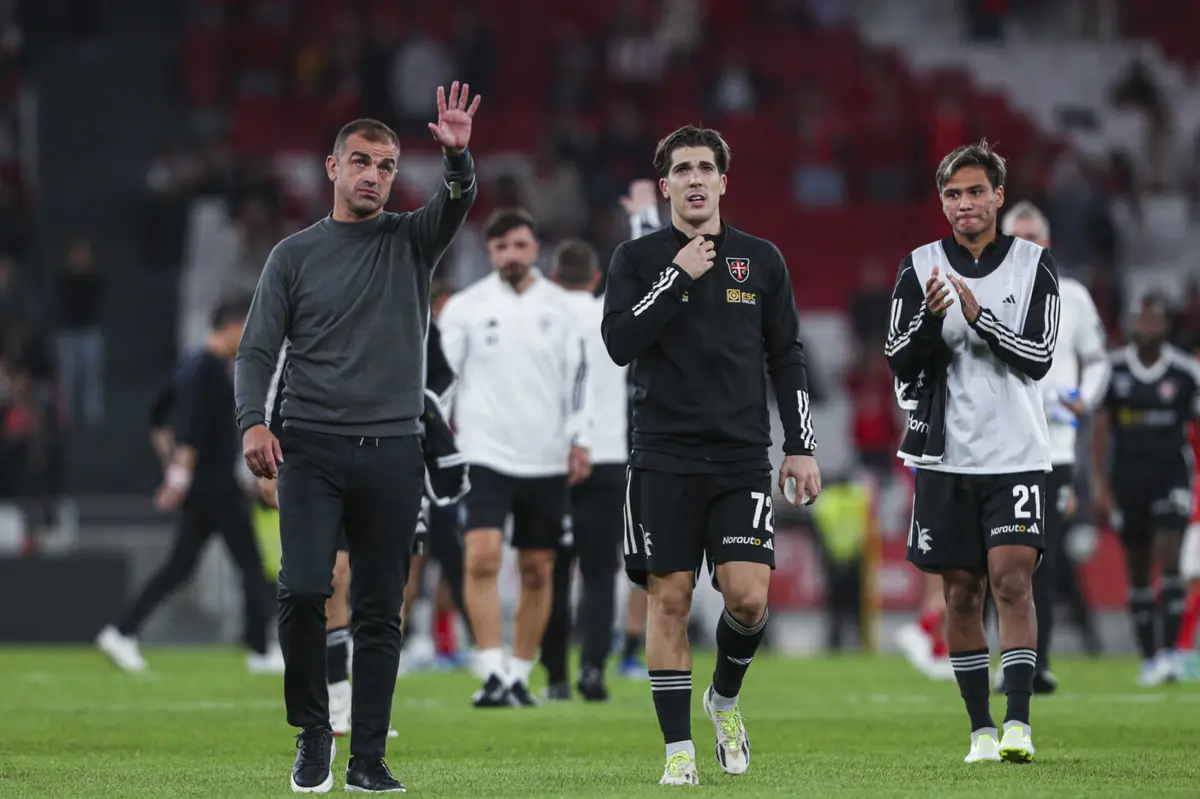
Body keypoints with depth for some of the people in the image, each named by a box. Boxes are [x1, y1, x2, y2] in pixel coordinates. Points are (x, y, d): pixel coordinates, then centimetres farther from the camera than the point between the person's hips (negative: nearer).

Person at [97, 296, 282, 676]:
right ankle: (261, 651, 1)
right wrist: (181, 475, -28)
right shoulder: (211, 369, -14)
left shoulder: (194, 365, 16)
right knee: (250, 562, -2)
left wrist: (170, 459, 25)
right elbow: (193, 426, -24)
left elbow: (159, 413, 25)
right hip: (215, 481, -9)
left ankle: (121, 631, 1)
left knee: (180, 566, 8)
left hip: (200, 486, 9)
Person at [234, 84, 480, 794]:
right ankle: (312, 732, 4)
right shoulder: (295, 254, 8)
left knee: (380, 612, 2)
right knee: (303, 590, -15)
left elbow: (458, 203, -10)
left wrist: (458, 156, -31)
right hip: (311, 448, -1)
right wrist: (252, 421, -11)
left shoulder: (411, 242, 10)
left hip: (392, 450, 1)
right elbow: (259, 349, 6)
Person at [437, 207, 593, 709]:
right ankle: (492, 674, -19)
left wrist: (579, 441, 1)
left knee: (537, 571, 6)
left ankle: (519, 676, 18)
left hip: (545, 460, 3)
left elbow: (578, 375, 9)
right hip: (485, 454, -3)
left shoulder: (557, 307, 6)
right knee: (482, 557, -18)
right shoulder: (465, 308, 1)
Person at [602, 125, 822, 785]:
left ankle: (725, 699, 19)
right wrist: (677, 278, -13)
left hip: (743, 458, 1)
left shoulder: (760, 260, 10)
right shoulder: (637, 259, 4)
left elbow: (787, 358, 13)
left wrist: (802, 447, 8)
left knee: (748, 598, -10)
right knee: (668, 600, -3)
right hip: (665, 458, -1)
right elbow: (619, 343, -8)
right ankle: (678, 749, 4)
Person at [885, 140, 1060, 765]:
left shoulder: (1034, 264, 3)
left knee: (1012, 579, -15)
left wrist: (979, 317, -18)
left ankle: (1018, 722, -17)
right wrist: (929, 318, -20)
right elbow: (899, 363, -1)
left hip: (1016, 452, -1)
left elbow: (1039, 358, -5)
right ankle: (981, 729, 11)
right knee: (962, 594, 4)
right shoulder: (920, 268, 5)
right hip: (945, 454, 1)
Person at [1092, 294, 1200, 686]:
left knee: (1168, 561, -15)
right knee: (1137, 570, 7)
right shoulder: (1113, 369, 1)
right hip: (1127, 477, 2)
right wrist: (1099, 482, -4)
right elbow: (1100, 428, 2)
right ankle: (1148, 658, 14)